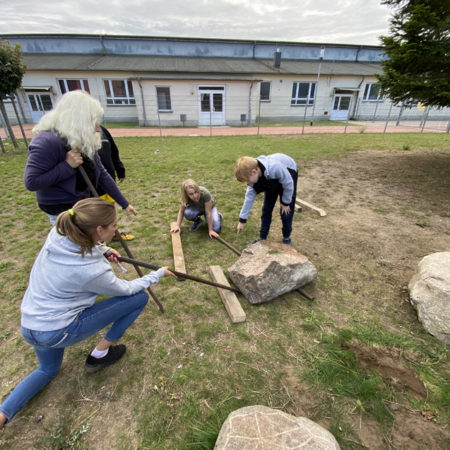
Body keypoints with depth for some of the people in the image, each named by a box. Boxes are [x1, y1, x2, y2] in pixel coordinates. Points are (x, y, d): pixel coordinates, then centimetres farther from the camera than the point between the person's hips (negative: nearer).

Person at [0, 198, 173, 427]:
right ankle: (99, 355, 12)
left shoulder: (57, 233, -16)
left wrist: (102, 249, 6)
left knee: (47, 370, 39)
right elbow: (127, 288, -13)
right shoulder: (93, 271, -32)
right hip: (59, 332, -7)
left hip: (29, 326, 8)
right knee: (140, 297, -5)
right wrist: (159, 273, -1)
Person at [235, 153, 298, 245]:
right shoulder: (254, 176, -25)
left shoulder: (275, 168, -45)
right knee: (266, 209, 5)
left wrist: (285, 203, -14)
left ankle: (286, 238, 17)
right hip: (270, 180, 5)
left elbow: (288, 184, -28)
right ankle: (262, 238, 18)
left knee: (286, 211, -4)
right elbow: (249, 196, -17)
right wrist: (242, 220, -13)